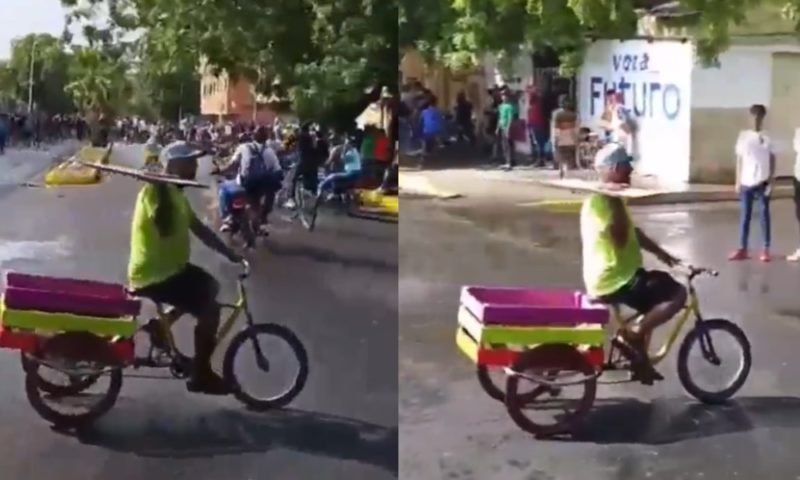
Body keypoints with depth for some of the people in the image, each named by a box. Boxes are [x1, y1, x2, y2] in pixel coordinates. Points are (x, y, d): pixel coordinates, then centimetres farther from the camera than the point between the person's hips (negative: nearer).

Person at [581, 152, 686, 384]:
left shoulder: (610, 199, 14)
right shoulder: (598, 201, -19)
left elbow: (633, 232, 23)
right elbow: (620, 237, -28)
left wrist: (661, 253, 22)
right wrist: (616, 201, -25)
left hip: (617, 276, 11)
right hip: (614, 280, -11)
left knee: (653, 306, 31)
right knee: (677, 294, -13)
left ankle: (640, 361, 33)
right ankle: (630, 335, -8)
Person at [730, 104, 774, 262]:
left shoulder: (768, 138, 0)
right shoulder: (744, 136, 3)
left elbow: (772, 160, 2)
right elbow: (739, 159, 6)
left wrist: (771, 181, -6)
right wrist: (737, 181, 3)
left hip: (762, 182, -1)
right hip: (747, 182, 1)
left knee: (764, 214, 4)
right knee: (745, 215, 5)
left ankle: (766, 249, 10)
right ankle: (742, 249, 10)